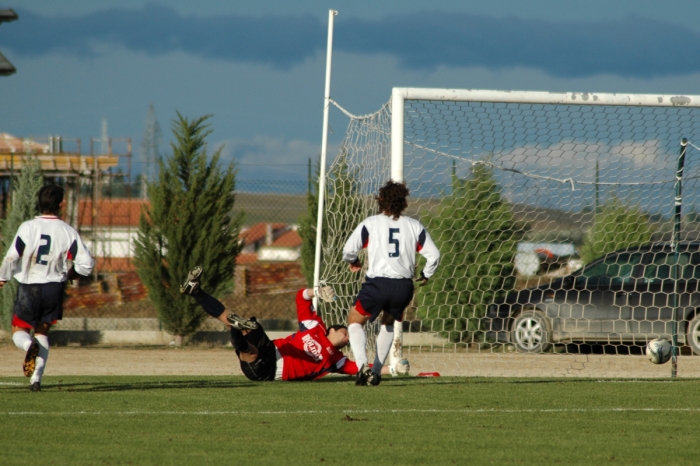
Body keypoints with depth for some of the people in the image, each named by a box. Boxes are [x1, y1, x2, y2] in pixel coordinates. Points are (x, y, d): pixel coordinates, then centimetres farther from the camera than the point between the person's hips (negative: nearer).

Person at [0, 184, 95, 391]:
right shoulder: (68, 232, -6)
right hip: (54, 288, 2)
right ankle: (36, 378, 8)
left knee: (19, 331, 13)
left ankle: (29, 345, -23)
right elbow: (87, 264, -8)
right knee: (42, 332, 19)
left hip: (28, 288, -2)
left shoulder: (27, 227, -11)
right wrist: (70, 273, 14)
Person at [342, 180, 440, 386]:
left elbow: (349, 249, -6)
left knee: (355, 321, 17)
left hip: (377, 283, -3)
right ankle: (376, 372, 21)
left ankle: (362, 365, -6)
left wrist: (353, 261, 18)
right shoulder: (414, 226, 6)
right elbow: (433, 255, 5)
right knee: (388, 323, 29)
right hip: (404, 286, 3)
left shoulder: (370, 223, 0)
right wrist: (425, 275, 24)